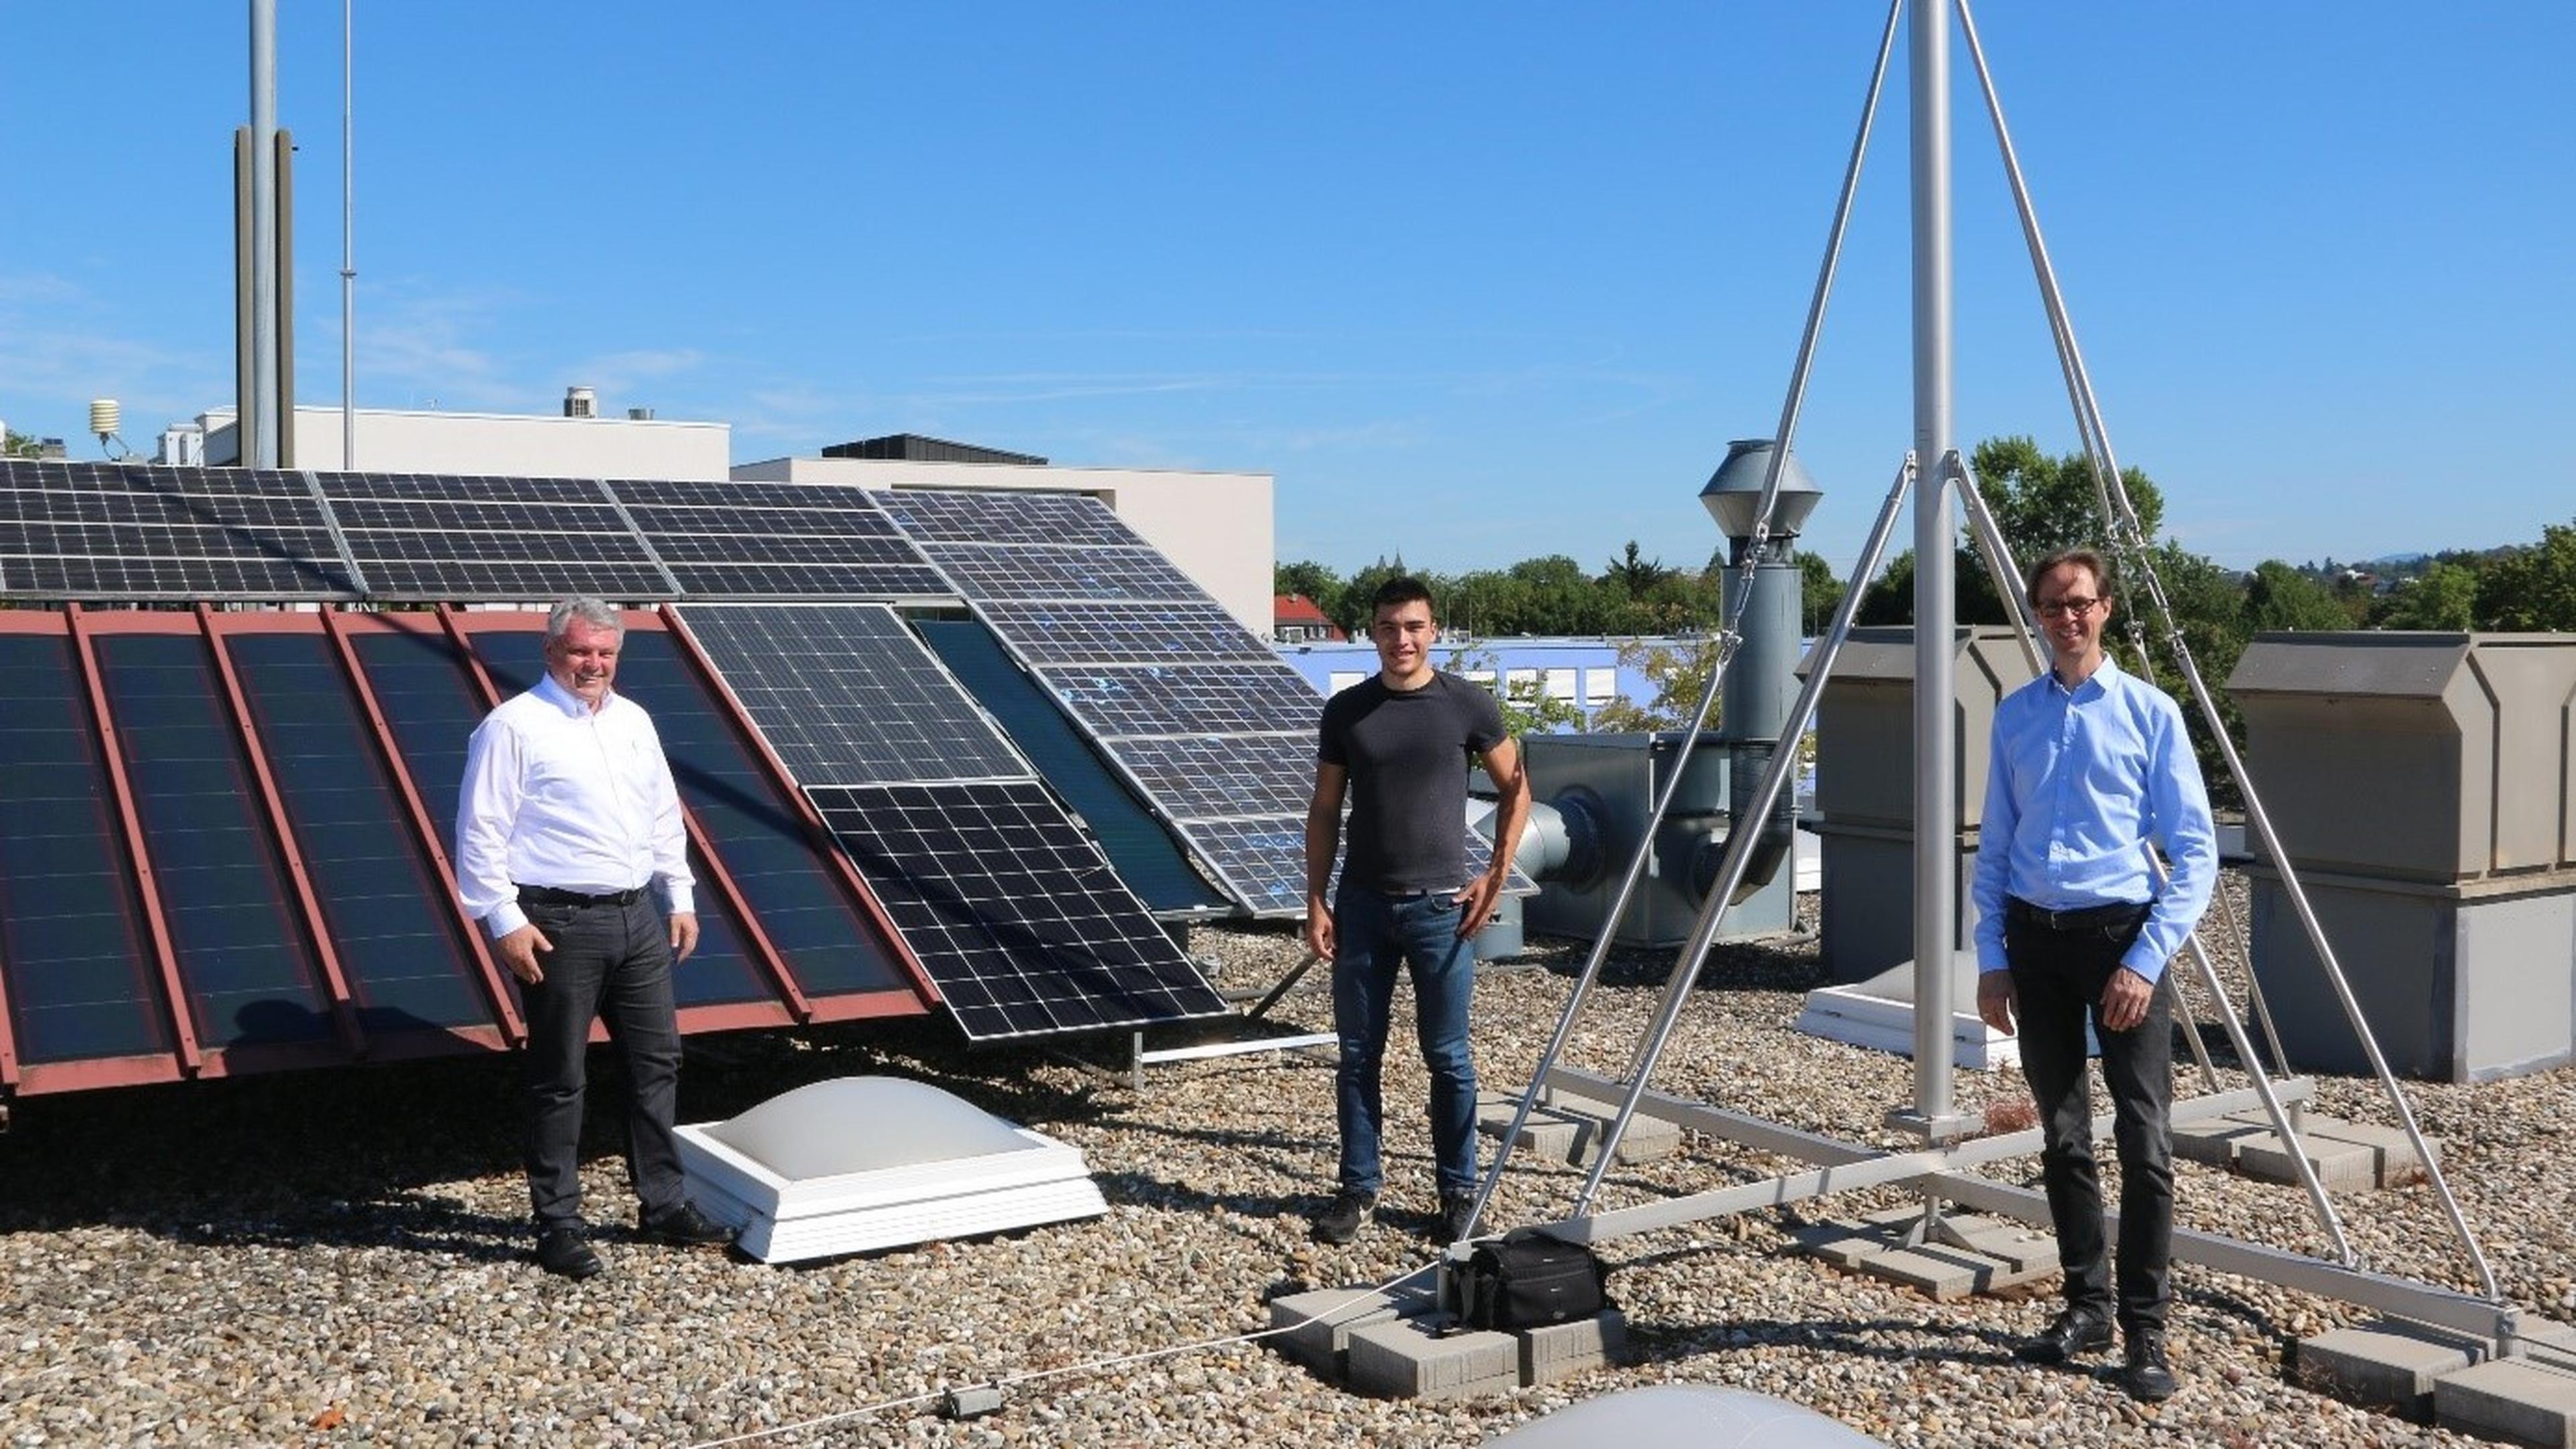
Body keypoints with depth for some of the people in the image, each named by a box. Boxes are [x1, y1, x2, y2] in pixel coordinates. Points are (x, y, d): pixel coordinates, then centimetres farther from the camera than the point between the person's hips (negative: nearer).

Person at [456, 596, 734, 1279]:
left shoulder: (634, 721, 12)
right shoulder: (513, 726, -8)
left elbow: (664, 815, 19)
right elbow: (481, 833, -11)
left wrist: (680, 897, 16)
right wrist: (504, 921, -15)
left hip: (637, 916, 7)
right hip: (560, 924, -7)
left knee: (658, 1062, 12)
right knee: (559, 1081, 2)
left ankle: (664, 1205, 25)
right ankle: (558, 1225, 13)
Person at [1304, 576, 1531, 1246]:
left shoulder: (1468, 705, -2)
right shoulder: (1345, 711, 3)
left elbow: (1515, 788, 8)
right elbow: (1324, 812, 8)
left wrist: (1496, 875, 0)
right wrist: (1316, 901, 1)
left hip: (1441, 907, -2)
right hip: (1363, 904, 2)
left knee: (1448, 1057, 5)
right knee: (1358, 1055, 8)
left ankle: (1459, 1191, 18)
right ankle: (1359, 1187, 20)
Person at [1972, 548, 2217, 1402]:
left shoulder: (2150, 712, -1)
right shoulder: (2015, 715, 9)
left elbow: (2196, 853, -3)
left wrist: (2146, 960, -12)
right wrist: (1992, 958, 4)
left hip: (2122, 935, -4)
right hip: (2035, 939, 4)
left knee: (2144, 1141, -5)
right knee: (2062, 1136, 10)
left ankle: (2144, 1331, 3)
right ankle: (2086, 1304, 22)